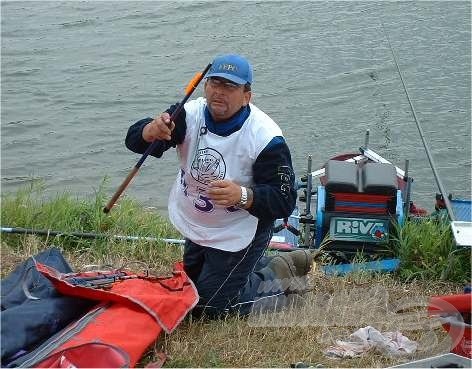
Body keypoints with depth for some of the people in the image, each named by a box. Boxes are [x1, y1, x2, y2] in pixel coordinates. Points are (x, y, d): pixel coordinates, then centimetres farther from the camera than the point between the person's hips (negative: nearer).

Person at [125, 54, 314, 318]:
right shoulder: (190, 115, -15)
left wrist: (243, 196, -46)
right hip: (197, 228, 7)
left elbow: (284, 201, -27)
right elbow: (136, 141, -24)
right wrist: (151, 131, -49)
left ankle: (278, 277, 18)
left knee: (213, 307, -1)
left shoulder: (266, 138, -27)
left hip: (238, 236, -7)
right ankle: (259, 263, 40)